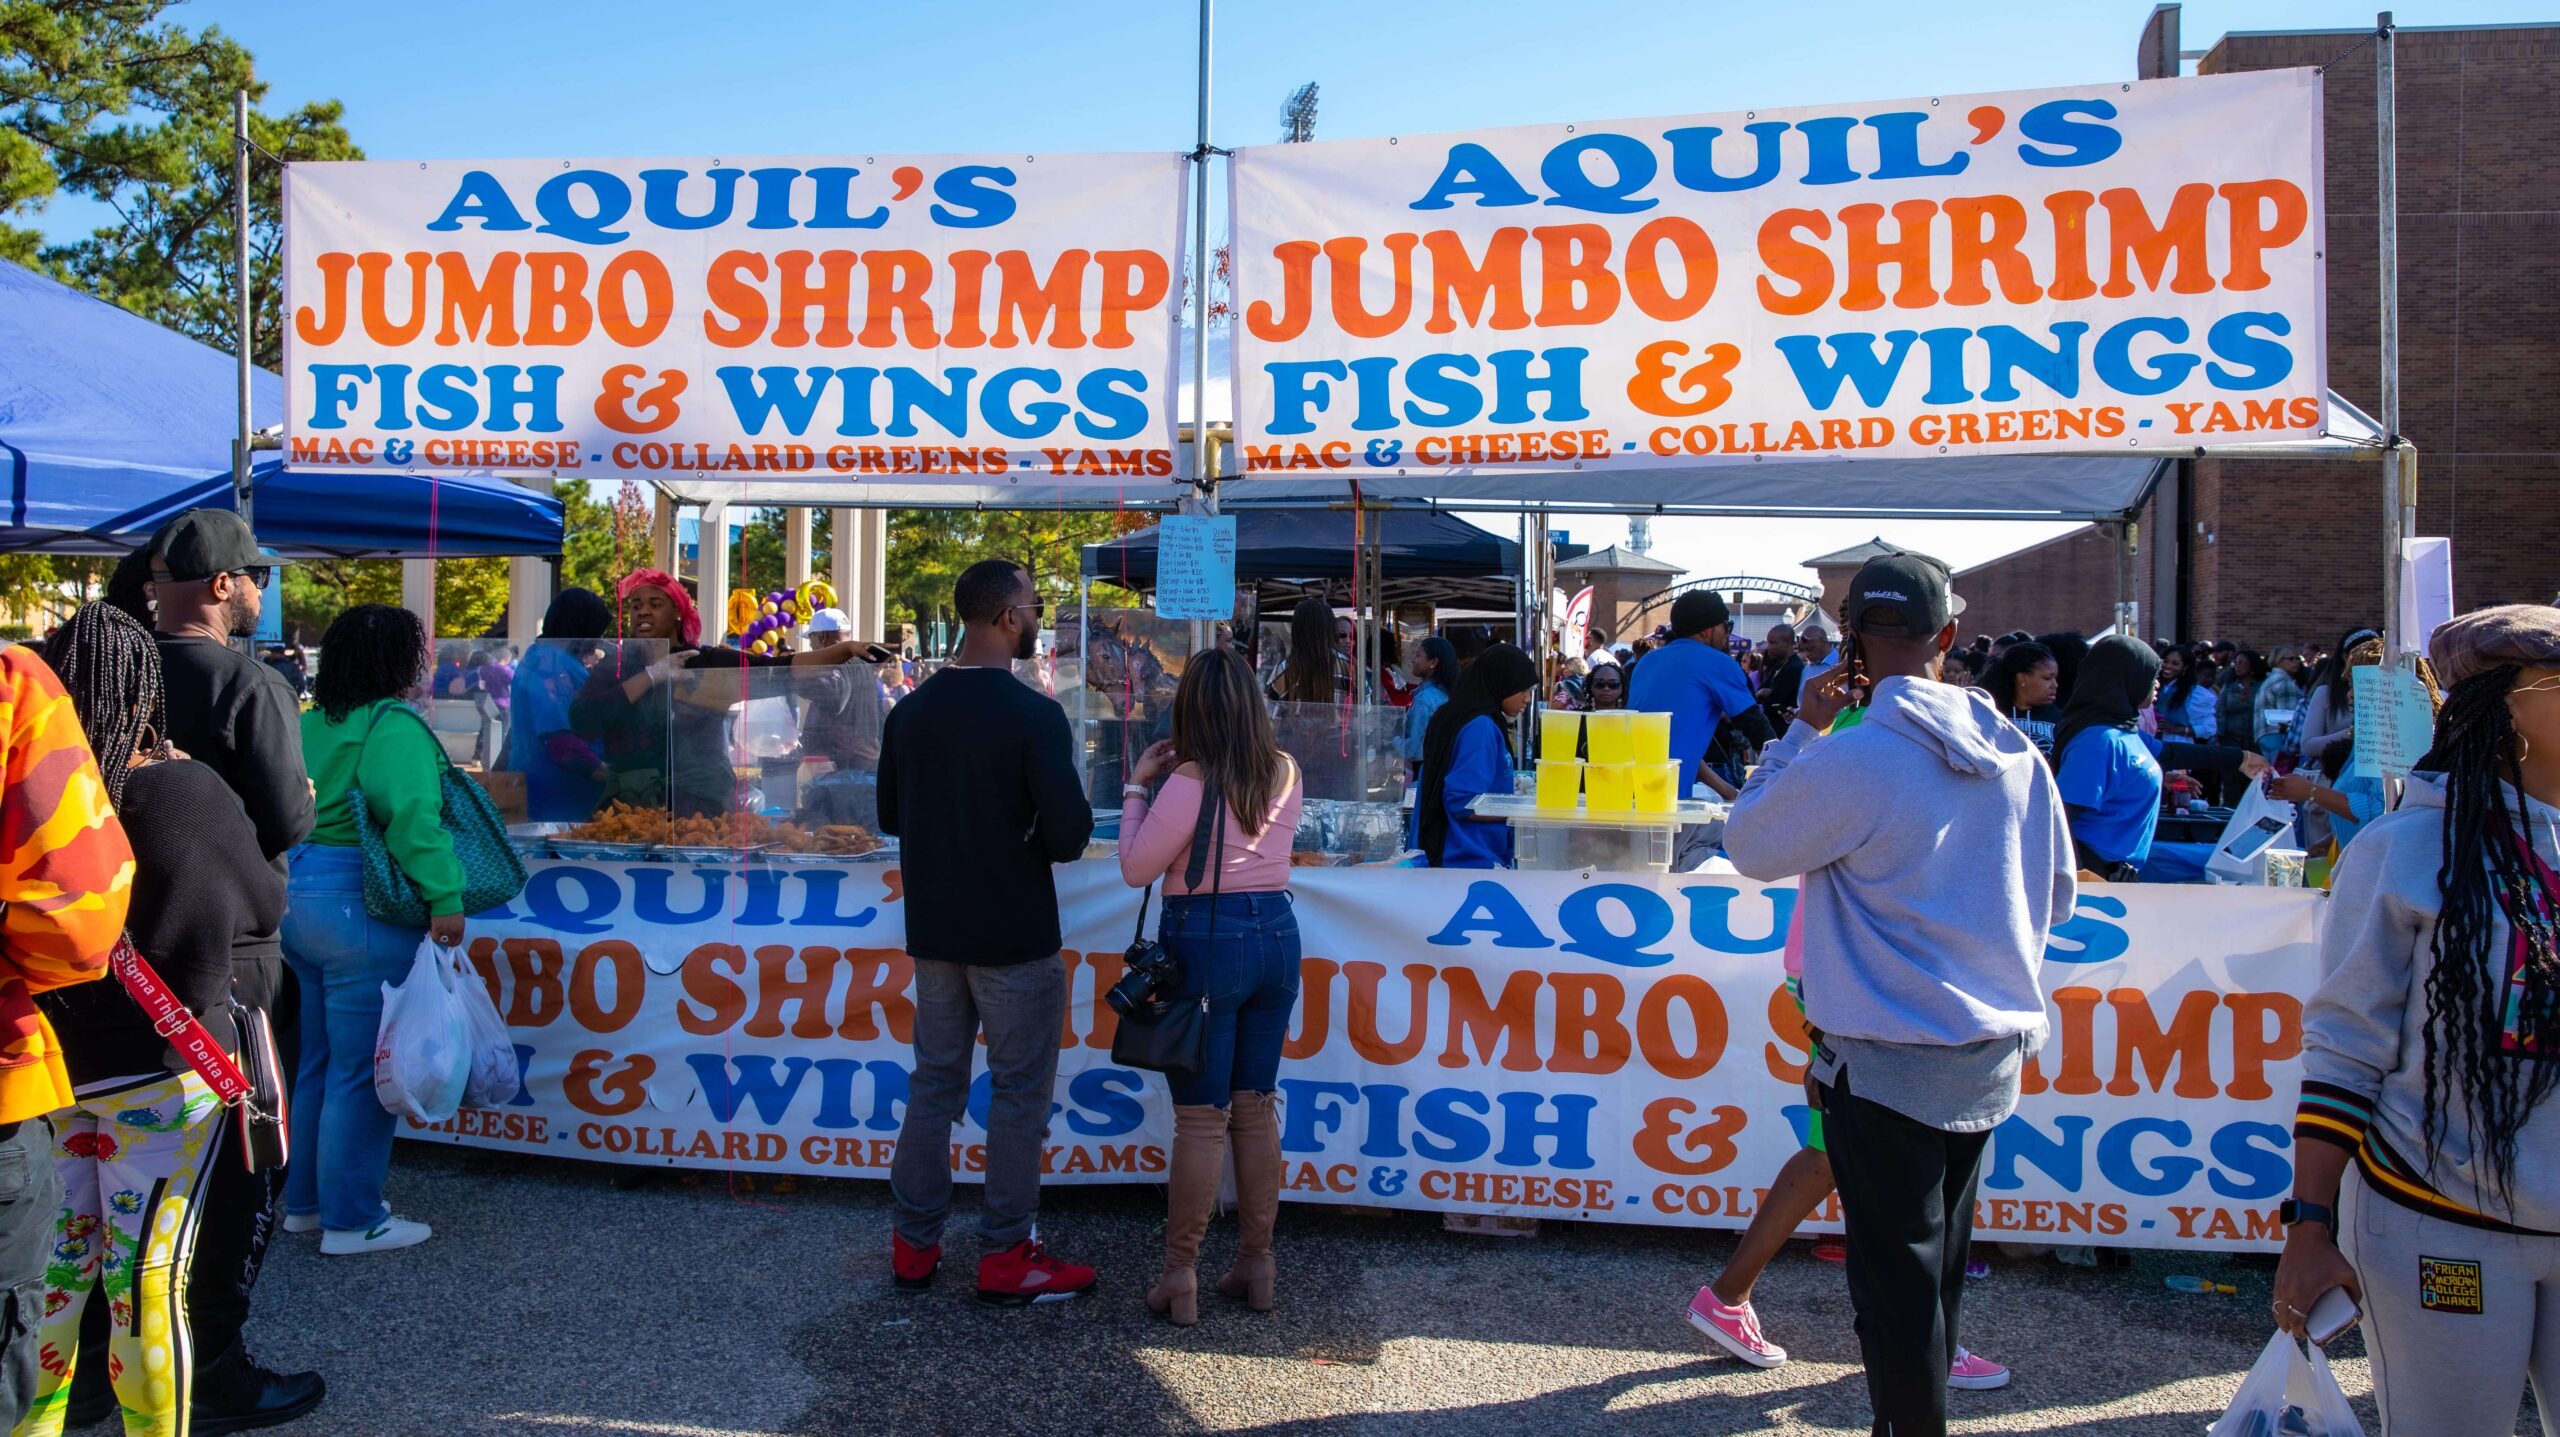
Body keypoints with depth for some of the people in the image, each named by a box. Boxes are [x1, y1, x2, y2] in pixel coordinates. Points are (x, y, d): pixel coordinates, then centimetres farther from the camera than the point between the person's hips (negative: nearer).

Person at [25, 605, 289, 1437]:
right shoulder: (187, 792, -16)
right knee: (147, 1277, 4)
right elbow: (263, 909, -1)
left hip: (47, 1051, 4)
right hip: (160, 1062, -4)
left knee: (62, 1251, 20)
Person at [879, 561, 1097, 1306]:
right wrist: (1030, 838, 1)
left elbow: (890, 816, 12)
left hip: (934, 931, 6)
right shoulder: (1033, 715, -17)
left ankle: (915, 1245, 24)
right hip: (1014, 936, -6)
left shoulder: (910, 711, 3)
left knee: (934, 1082, 16)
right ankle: (1006, 1257, 13)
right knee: (1019, 1092, 6)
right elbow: (1069, 833, -20)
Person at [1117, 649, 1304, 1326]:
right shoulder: (1285, 774, 3)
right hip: (1277, 935, 6)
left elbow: (1136, 869, -9)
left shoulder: (1191, 782, -15)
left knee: (1201, 1118, 0)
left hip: (1206, 939, -6)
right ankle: (1256, 1264, 23)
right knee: (1256, 1107, 14)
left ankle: (1180, 1278, 9)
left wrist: (1138, 787, 1)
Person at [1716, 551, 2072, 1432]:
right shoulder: (2018, 753, 1)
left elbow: (1750, 846, -3)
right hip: (1992, 1056, 7)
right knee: (1939, 1261, 21)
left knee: (1897, 1277, 5)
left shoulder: (1851, 759, -20)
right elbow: (2058, 896, 13)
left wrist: (1800, 731, 3)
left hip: (1884, 1061, -7)